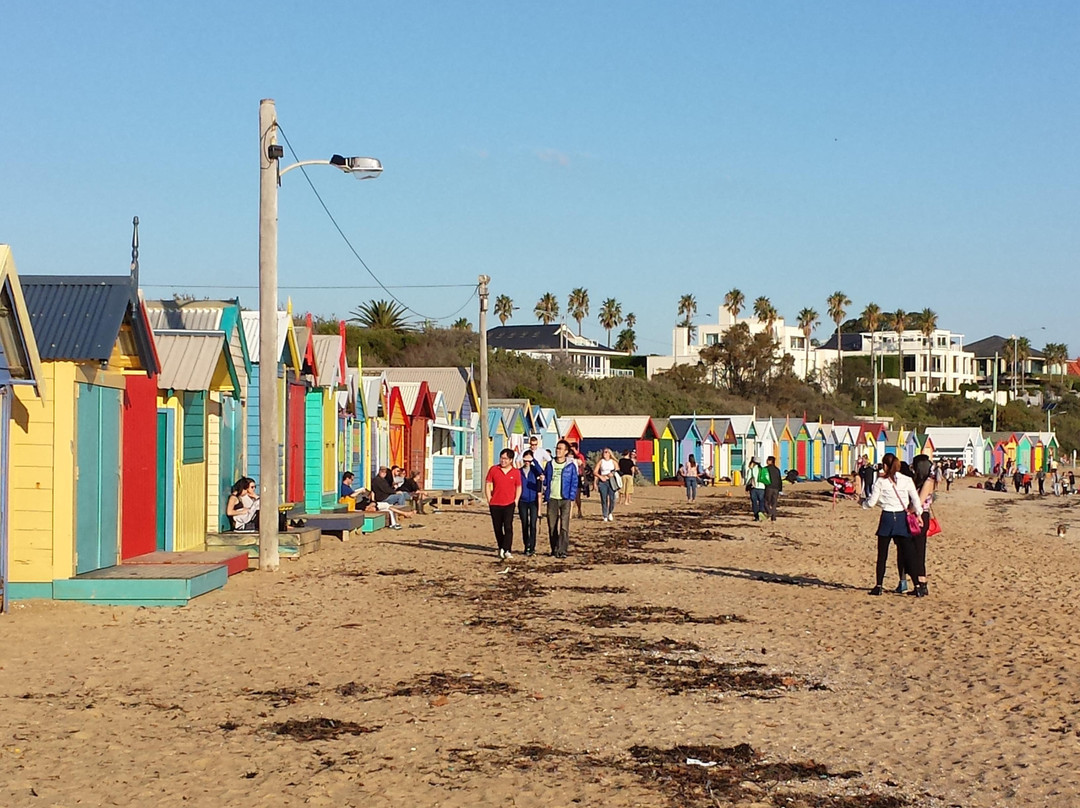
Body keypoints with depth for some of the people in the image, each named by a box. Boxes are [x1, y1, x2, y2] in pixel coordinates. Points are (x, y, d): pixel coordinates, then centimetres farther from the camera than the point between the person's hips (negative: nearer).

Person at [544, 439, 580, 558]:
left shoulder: (571, 466, 1)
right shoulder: (550, 465, 10)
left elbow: (574, 483, 1)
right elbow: (545, 480, 16)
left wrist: (572, 498, -6)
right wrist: (546, 495, 2)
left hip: (565, 499, -3)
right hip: (552, 499, 3)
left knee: (564, 526, -9)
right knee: (552, 526, 5)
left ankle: (562, 550, -10)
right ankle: (554, 549, 15)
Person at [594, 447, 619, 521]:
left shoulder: (613, 461, 9)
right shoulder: (600, 462, 9)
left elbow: (618, 470, 5)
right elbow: (595, 472, 4)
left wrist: (613, 474, -13)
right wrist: (600, 476, -11)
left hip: (611, 481, 0)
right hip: (602, 482, 0)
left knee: (612, 498, -9)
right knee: (604, 499, -3)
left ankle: (610, 513, 14)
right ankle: (605, 516, 4)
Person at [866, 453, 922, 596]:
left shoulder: (880, 481, -5)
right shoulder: (907, 481, -2)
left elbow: (871, 503, -2)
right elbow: (916, 502, -3)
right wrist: (918, 515, 11)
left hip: (887, 518, -1)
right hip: (902, 518, 1)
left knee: (882, 555, 8)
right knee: (907, 554, 5)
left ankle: (879, 587, 8)